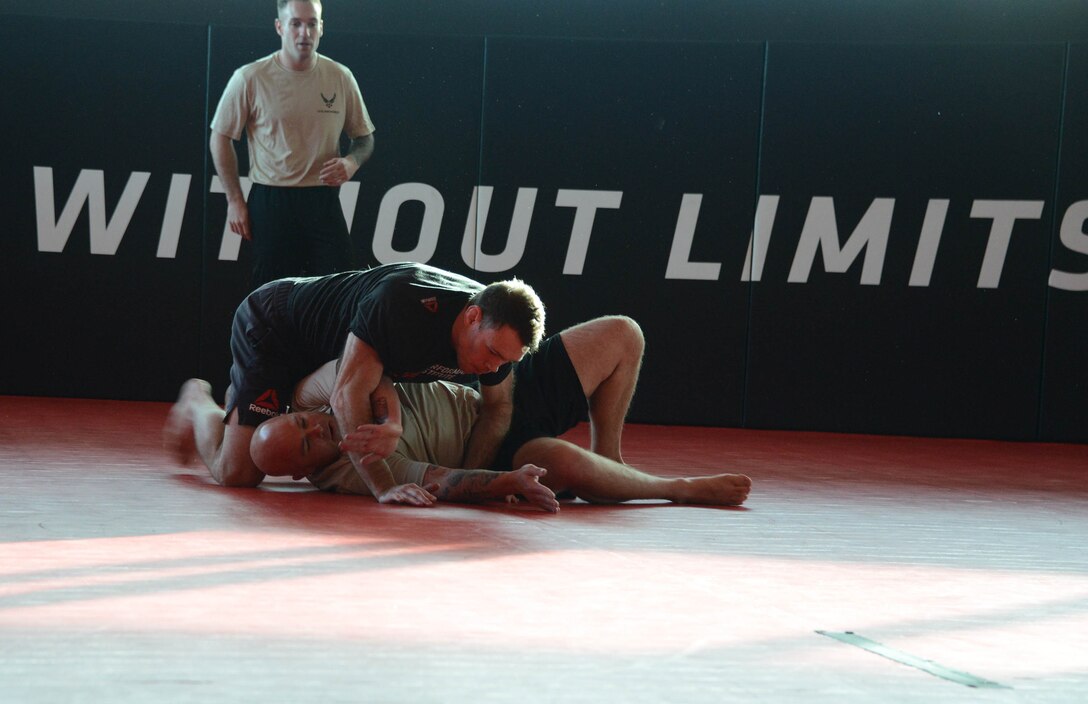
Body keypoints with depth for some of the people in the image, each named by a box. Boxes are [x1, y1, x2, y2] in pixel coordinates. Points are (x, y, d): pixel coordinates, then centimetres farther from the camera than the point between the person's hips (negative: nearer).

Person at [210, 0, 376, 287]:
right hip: (270, 203, -2)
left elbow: (364, 138, 14)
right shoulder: (250, 79, -6)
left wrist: (352, 162, -9)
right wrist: (235, 200, -1)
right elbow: (220, 138, 3)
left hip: (324, 201, 2)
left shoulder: (341, 78, 3)